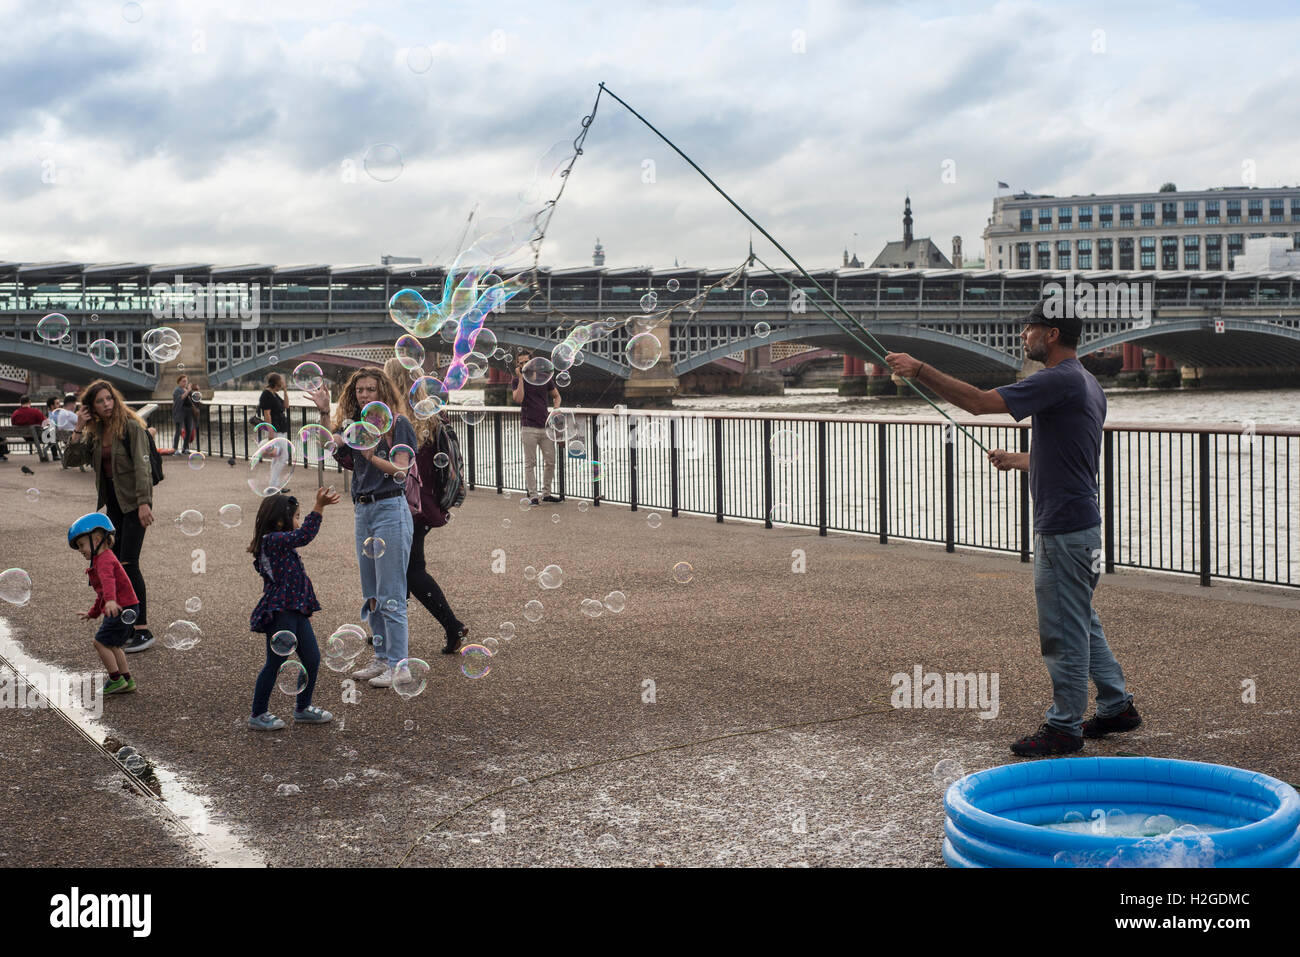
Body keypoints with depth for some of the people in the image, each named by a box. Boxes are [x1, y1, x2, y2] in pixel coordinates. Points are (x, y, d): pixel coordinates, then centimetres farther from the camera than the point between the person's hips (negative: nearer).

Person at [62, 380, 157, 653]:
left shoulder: (131, 427, -11)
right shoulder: (94, 433, 8)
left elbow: (142, 465, -17)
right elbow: (70, 461, 3)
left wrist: (144, 502, -25)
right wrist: (78, 429, -7)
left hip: (133, 503, -7)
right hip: (113, 504, 7)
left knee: (128, 563, -13)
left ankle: (143, 632, -10)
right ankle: (129, 625, 17)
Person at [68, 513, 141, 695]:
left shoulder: (104, 560, -15)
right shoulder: (104, 559, 21)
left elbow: (108, 581, -37)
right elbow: (102, 591, 33)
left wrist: (110, 600, -55)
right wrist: (93, 613, 41)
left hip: (123, 609, -10)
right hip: (124, 609, 10)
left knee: (101, 642, -5)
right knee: (112, 645, 16)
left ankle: (116, 680, 0)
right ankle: (127, 681, 19)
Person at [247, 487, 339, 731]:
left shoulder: (281, 542, 13)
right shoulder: (272, 541, -17)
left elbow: (302, 534, 31)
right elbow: (304, 535, -27)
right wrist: (319, 507, -28)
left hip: (296, 612, 10)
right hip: (279, 613, -10)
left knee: (312, 658, 13)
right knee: (275, 663, 0)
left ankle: (303, 708, 28)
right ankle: (258, 715, 12)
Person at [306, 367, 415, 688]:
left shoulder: (397, 423, -6)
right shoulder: (356, 425, 14)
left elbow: (401, 469, -11)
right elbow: (333, 447, 5)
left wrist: (372, 457, -24)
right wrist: (324, 411, 1)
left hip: (390, 508, -8)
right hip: (362, 510, 8)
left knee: (390, 594, -7)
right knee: (371, 595, 13)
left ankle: (397, 664, -3)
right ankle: (381, 659, 21)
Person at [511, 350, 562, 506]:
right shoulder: (516, 381, 1)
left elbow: (556, 396, 20)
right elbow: (518, 399, -16)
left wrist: (555, 410, 0)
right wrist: (520, 378, -15)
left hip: (546, 426, 3)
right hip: (529, 427, -3)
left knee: (550, 462, 5)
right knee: (530, 463, 0)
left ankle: (547, 494, 17)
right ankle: (532, 496, 4)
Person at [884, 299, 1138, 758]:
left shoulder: (1060, 381, -18)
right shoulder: (1087, 385, 14)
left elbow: (979, 401, -25)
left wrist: (919, 370, -21)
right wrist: (1016, 459, 31)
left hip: (1064, 528, -10)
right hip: (1078, 524, 10)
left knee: (1064, 631, -1)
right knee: (1081, 622, 20)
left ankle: (1064, 728, 8)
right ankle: (1117, 706, 29)